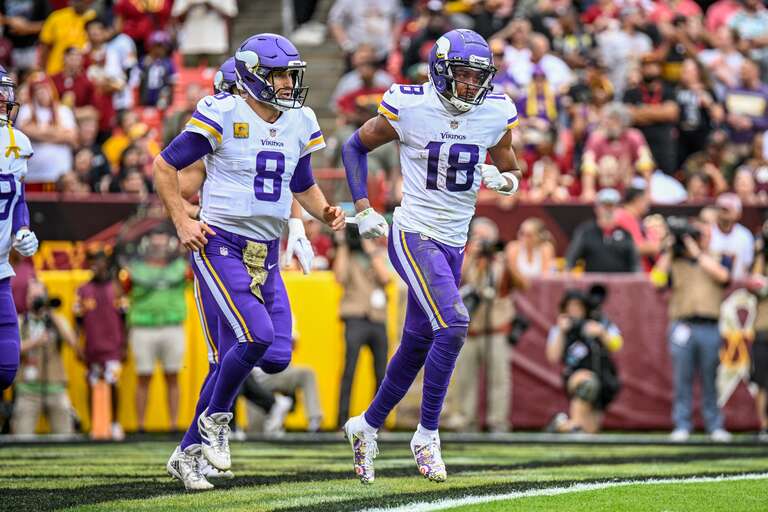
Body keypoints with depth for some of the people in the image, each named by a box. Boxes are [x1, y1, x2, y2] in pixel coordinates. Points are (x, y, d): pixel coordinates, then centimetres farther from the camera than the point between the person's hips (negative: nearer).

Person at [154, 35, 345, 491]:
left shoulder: (299, 123, 9)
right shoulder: (223, 115, -9)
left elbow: (304, 186, 23)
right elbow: (165, 165, -2)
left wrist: (325, 212, 3)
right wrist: (183, 221, -10)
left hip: (267, 254, 7)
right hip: (220, 245, -7)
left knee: (276, 357, -1)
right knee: (256, 335, -25)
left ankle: (188, 453, 14)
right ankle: (215, 418, 4)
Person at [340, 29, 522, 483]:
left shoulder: (495, 115, 0)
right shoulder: (410, 109, -12)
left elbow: (512, 175, 14)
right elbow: (356, 147, 2)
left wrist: (501, 179, -11)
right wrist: (364, 211, -3)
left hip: (454, 242, 6)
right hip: (414, 236, -6)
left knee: (417, 345, 12)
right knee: (453, 325, -22)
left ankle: (368, 426, 32)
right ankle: (427, 436, -11)